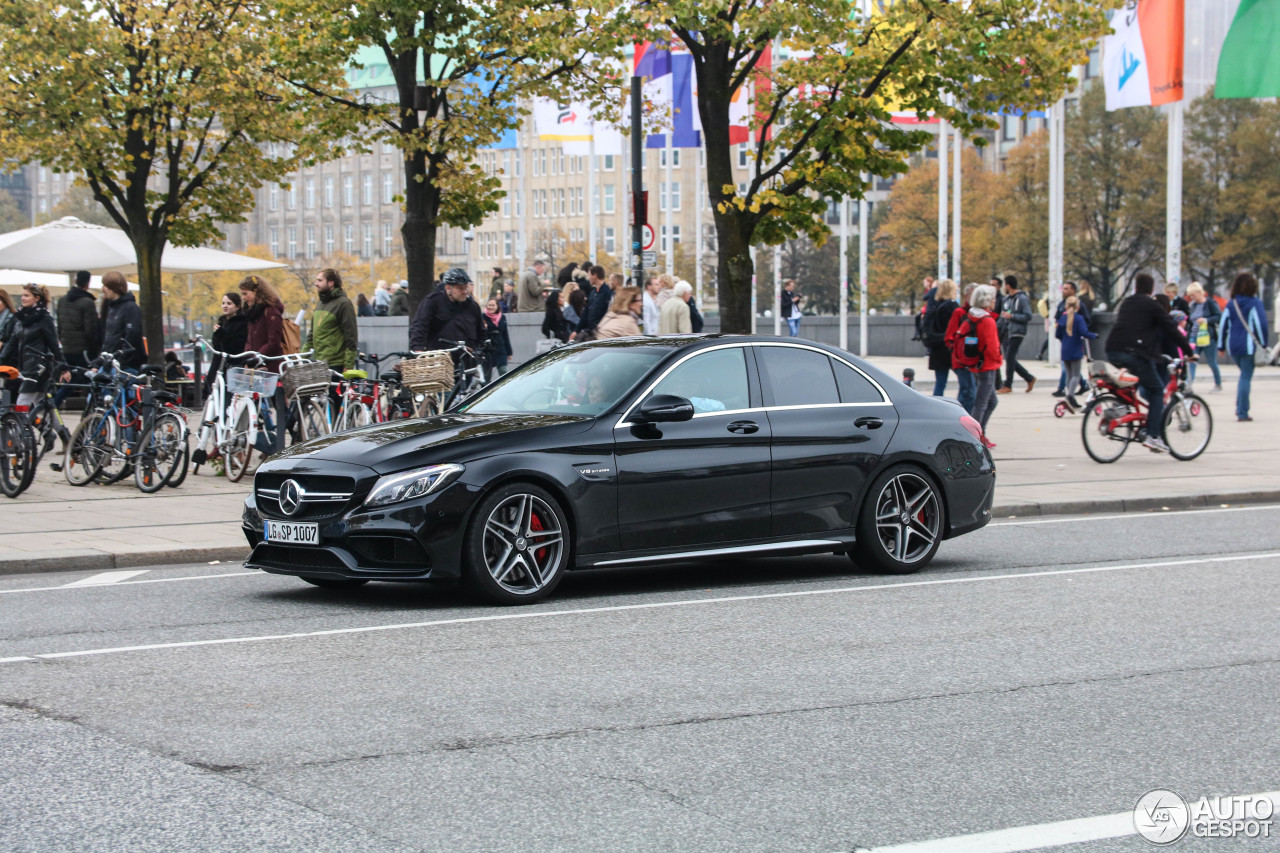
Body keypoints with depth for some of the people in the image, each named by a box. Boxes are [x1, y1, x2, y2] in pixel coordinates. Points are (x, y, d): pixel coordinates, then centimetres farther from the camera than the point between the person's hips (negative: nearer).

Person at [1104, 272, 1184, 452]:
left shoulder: (1126, 302, 22)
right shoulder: (1151, 305, 3)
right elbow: (1171, 330, 1)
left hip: (1113, 352, 6)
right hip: (1135, 353, -6)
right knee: (1157, 391, 5)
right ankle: (1153, 435, -5)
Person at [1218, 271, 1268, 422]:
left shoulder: (1231, 304, 6)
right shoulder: (1255, 303, -6)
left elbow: (1223, 325, 7)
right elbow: (1261, 324, -10)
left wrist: (1221, 346, 13)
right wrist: (1263, 345, -2)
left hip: (1233, 346, 5)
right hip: (1249, 345, -5)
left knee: (1245, 375, 22)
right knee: (1246, 378, -1)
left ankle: (1241, 408, 13)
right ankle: (1242, 412, -5)